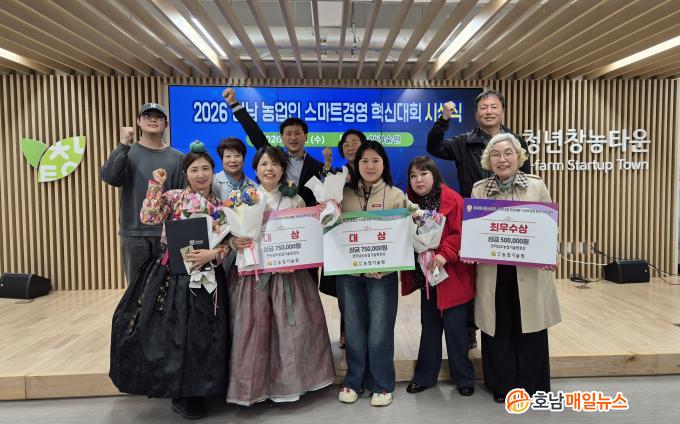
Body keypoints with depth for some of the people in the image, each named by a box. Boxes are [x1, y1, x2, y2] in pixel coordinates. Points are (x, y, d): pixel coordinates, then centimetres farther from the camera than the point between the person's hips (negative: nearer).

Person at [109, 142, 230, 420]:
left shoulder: (221, 206, 7)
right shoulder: (174, 197, 2)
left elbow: (226, 243, 2)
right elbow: (148, 218, -14)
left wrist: (211, 254, -17)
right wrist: (157, 185, -12)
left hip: (205, 276, 2)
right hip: (172, 274, -2)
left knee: (202, 333, 4)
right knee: (173, 331, -1)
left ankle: (192, 391, 24)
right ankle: (180, 395, 18)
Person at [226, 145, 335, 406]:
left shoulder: (295, 200, 6)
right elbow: (231, 237, 3)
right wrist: (234, 242, -19)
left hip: (288, 273, 1)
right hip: (253, 273, -1)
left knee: (290, 328, 3)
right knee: (253, 330, 1)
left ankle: (286, 383, 23)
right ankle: (253, 384, 21)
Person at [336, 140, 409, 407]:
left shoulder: (396, 196, 2)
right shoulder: (345, 195, 6)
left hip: (383, 273, -2)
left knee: (379, 331, 5)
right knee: (354, 330, 11)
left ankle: (381, 384, 22)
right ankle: (354, 381, 28)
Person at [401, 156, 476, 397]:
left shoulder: (452, 200, -12)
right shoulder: (410, 203, 5)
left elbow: (461, 233, -17)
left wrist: (445, 255, -26)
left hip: (452, 276, -5)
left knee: (454, 328, 3)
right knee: (429, 326, 16)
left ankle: (463, 378, 22)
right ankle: (425, 375, 28)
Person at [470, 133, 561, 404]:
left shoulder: (537, 186, 2)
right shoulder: (479, 190, 4)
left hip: (529, 273, 0)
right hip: (493, 273, 1)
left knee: (530, 331, 9)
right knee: (498, 332, 10)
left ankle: (530, 387, 29)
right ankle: (503, 386, 28)